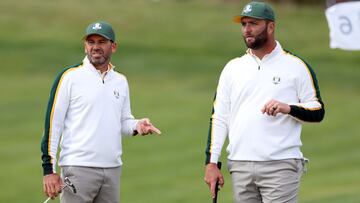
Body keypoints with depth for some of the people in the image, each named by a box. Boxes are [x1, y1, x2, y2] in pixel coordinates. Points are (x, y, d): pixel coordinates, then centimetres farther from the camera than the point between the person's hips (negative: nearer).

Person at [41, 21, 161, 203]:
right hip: (78, 168, -6)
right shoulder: (69, 77, -2)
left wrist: (136, 126, -1)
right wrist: (49, 170, -9)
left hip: (113, 169, 6)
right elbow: (52, 123, -4)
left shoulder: (120, 81, 15)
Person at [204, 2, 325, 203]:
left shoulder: (296, 66, 2)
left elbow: (318, 111, 2)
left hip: (281, 166, -4)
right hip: (240, 166, 4)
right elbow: (219, 118, 12)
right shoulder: (233, 68, 14)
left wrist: (289, 108, -17)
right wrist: (211, 162, 4)